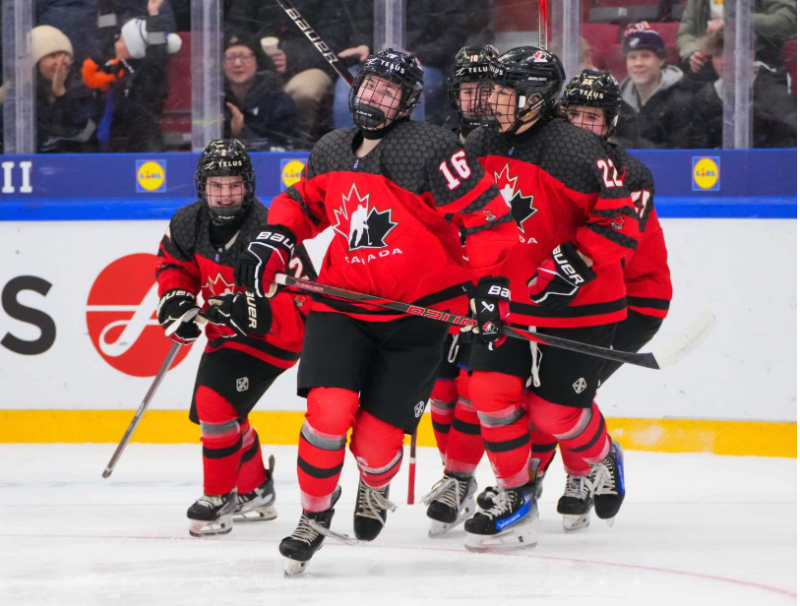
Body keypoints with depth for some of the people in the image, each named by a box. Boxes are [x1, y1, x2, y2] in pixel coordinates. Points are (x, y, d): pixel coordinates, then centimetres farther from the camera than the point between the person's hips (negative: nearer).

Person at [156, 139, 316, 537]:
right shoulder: (190, 224, -11)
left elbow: (305, 301, -33)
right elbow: (173, 260, 11)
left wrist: (256, 312, -47)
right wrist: (175, 298, -6)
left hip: (270, 336, -8)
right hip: (223, 333, 8)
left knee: (216, 403, -21)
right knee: (210, 410, 18)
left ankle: (219, 498, -4)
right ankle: (254, 491, 40)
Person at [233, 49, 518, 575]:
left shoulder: (431, 152, -14)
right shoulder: (331, 152, 6)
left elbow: (487, 216, -15)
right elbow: (304, 201, 25)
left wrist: (492, 284, -20)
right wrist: (275, 239, 6)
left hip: (417, 315, -4)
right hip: (343, 304, 4)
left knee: (376, 439, -4)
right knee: (328, 411, -18)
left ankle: (376, 488, 34)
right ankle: (315, 514, 5)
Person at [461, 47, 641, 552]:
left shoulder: (574, 150, -20)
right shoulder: (481, 147, 2)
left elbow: (620, 220, -20)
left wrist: (573, 266, -27)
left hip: (580, 304, -6)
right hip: (511, 297, 6)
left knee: (555, 409, -3)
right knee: (492, 390, -7)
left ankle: (602, 460, 30)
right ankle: (517, 500, 7)